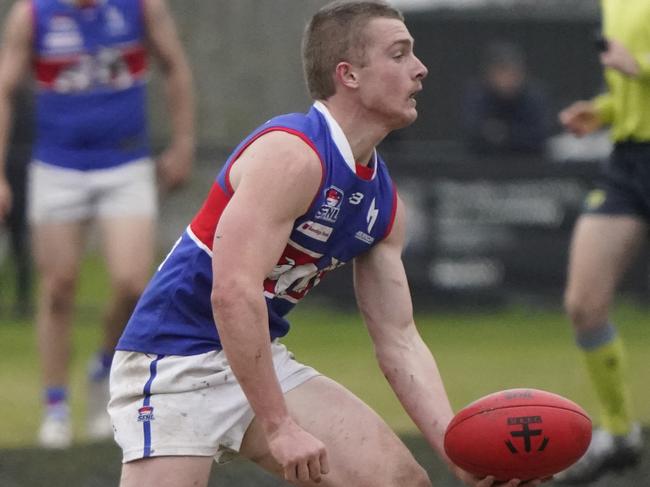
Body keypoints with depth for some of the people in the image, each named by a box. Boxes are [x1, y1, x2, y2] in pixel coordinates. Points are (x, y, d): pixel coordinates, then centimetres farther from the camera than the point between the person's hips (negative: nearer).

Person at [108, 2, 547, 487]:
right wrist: (279, 428, -29)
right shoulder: (292, 154, -21)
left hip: (263, 359, 9)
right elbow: (233, 292, -30)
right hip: (175, 359, -9)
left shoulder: (383, 201, 7)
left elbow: (398, 339, 10)